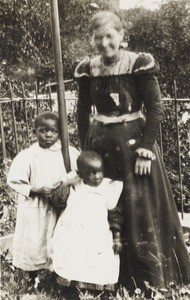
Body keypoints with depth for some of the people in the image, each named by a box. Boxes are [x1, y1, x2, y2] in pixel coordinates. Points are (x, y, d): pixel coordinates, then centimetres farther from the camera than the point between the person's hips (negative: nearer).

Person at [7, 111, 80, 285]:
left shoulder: (69, 153, -4)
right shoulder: (27, 156, -10)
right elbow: (15, 182, -9)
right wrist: (37, 189, -20)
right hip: (35, 210, -1)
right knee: (33, 245, 8)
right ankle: (33, 280, 33)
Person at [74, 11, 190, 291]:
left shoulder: (140, 64, -10)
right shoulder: (87, 69, 2)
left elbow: (155, 110, -10)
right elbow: (83, 113, 9)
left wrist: (146, 150, -16)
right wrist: (85, 150, 5)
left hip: (134, 142, -4)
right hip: (100, 144, 4)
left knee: (142, 212, 3)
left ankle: (151, 278, 21)